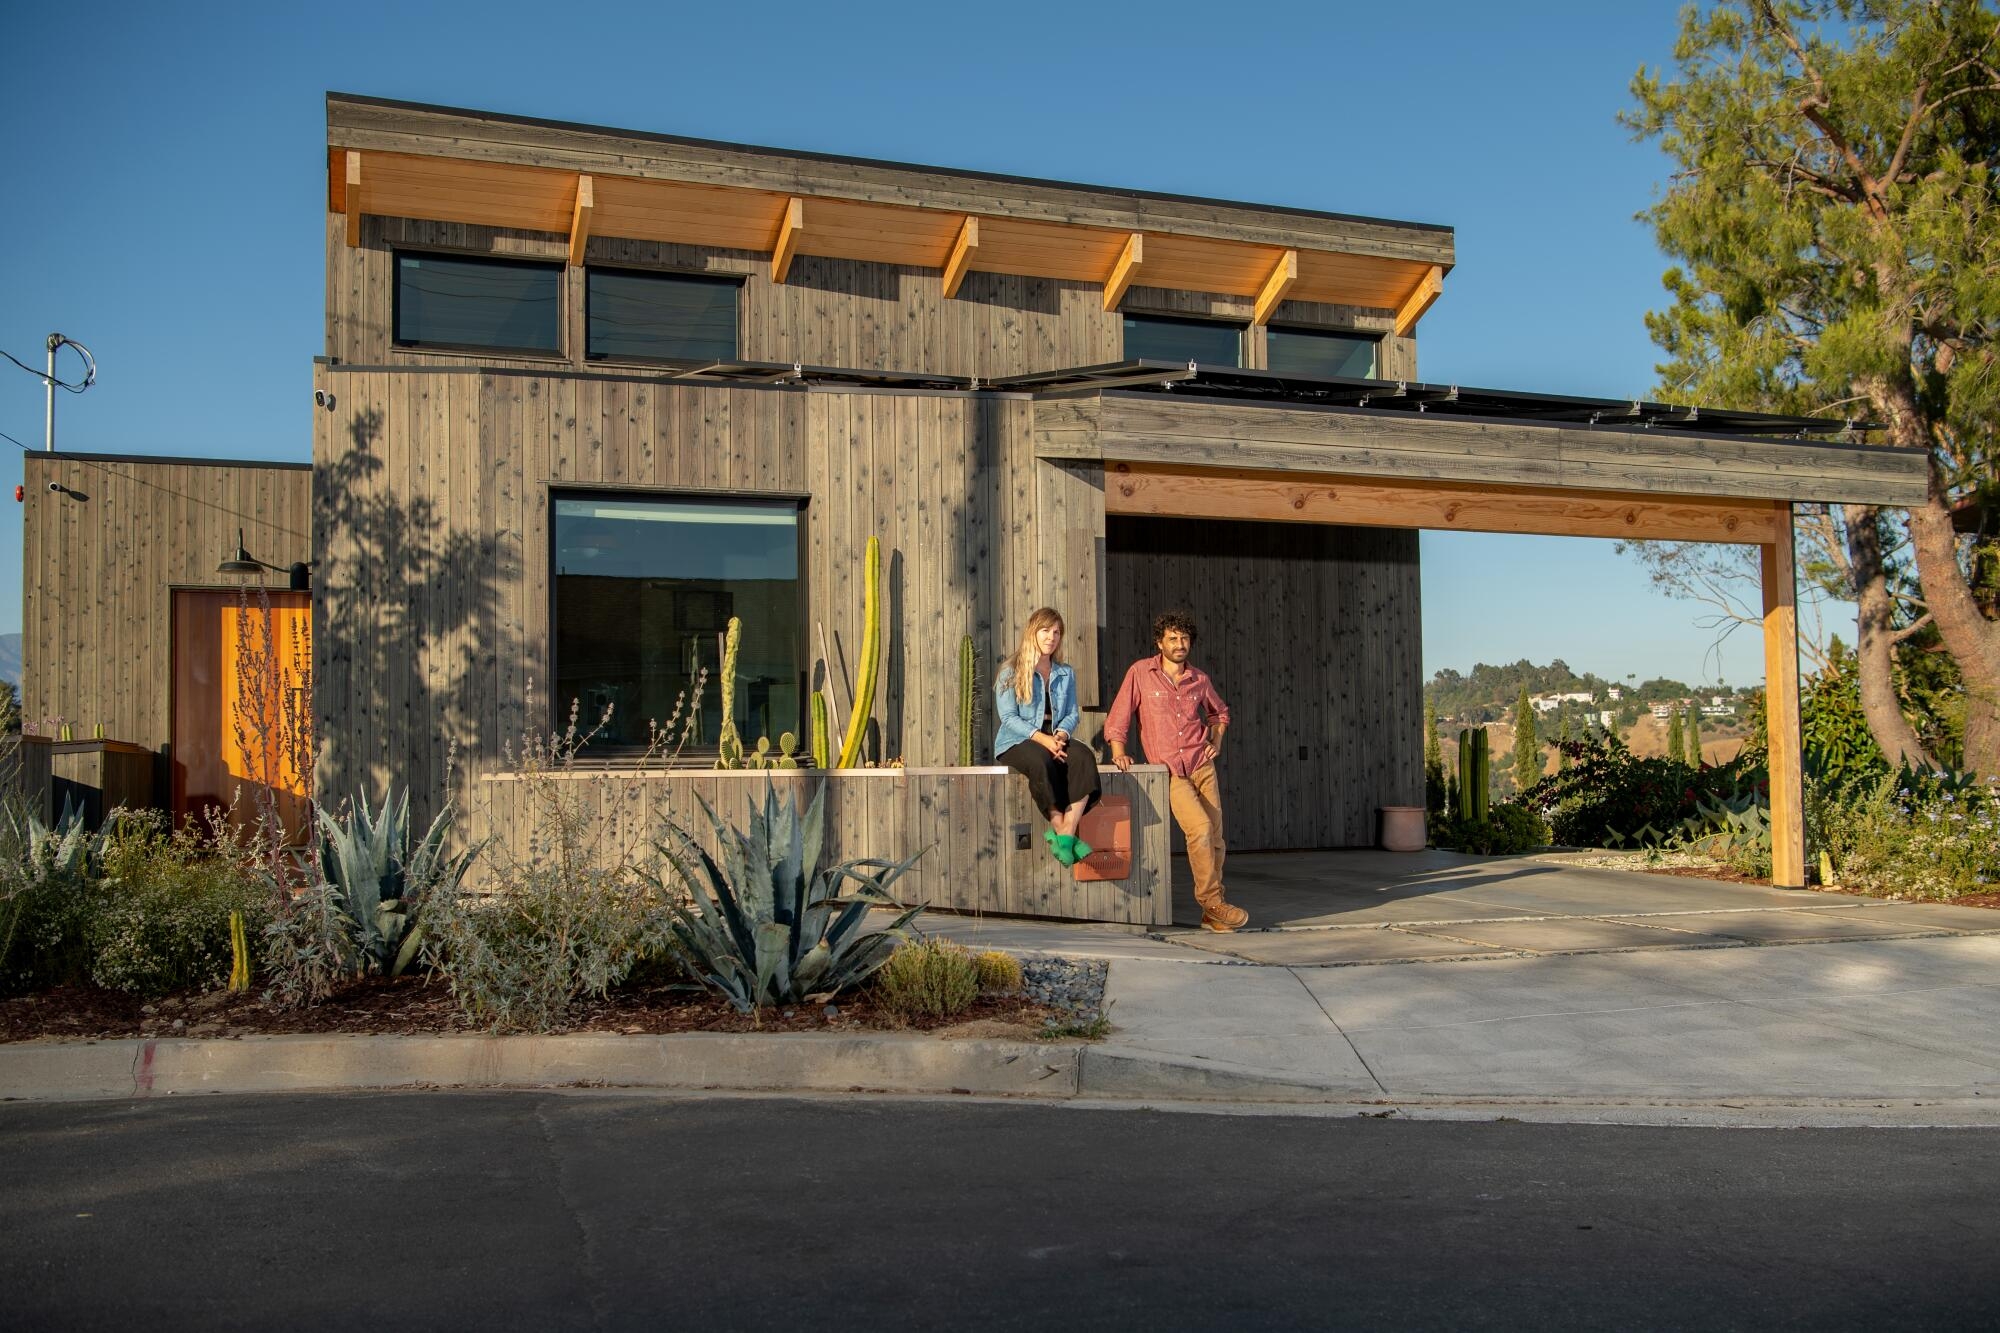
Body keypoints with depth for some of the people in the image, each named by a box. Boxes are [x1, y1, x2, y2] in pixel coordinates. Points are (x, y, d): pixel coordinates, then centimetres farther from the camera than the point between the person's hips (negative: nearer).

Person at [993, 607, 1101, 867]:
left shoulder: (1066, 673, 18)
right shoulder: (1011, 672, 4)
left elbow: (1072, 713, 9)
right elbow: (1008, 717, -7)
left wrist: (1060, 734, -14)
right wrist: (1041, 738, -20)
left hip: (1055, 740, 4)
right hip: (1017, 743, -4)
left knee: (1084, 757, -30)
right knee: (1041, 761, -39)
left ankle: (1065, 833, -38)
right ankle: (1059, 827, -33)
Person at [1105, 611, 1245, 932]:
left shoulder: (1199, 679, 9)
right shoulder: (1141, 672, -1)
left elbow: (1219, 713, 28)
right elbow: (1118, 719, -1)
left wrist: (1216, 743, 13)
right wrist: (1119, 754, -13)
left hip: (1202, 765, 4)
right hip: (1169, 772, -4)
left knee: (1215, 837, 0)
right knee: (1200, 827, -23)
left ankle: (1212, 913, 11)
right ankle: (1212, 900, -9)